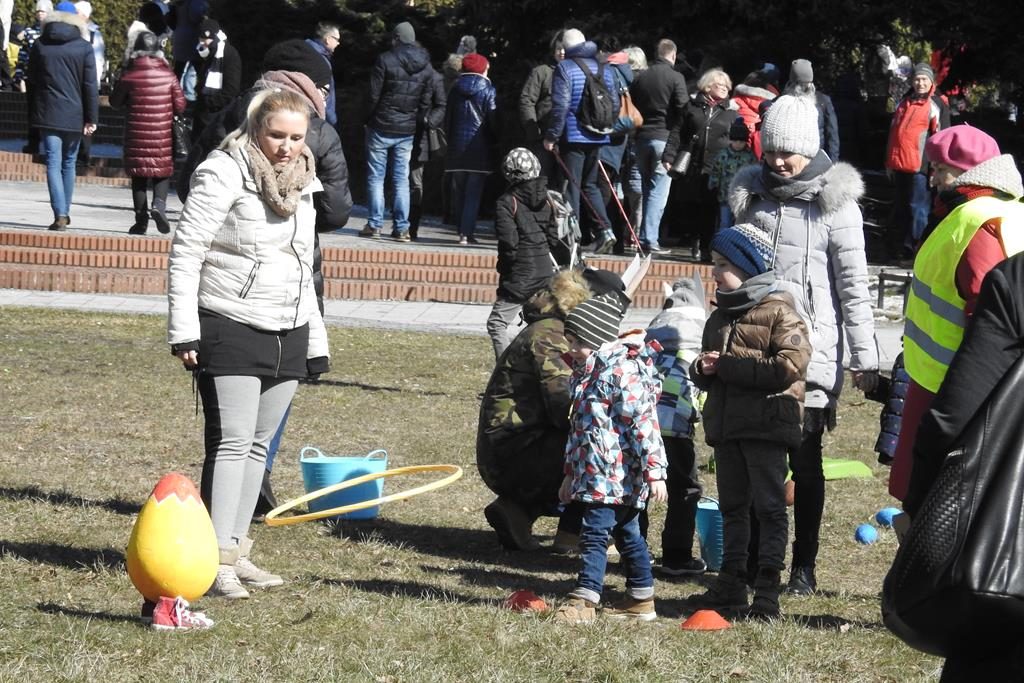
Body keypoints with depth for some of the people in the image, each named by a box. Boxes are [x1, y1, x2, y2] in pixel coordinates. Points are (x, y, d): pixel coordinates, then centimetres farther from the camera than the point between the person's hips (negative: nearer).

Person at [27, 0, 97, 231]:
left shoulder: (39, 45, 3)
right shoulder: (84, 47, -3)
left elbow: (32, 81, 9)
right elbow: (90, 86, -5)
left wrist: (33, 114, 19)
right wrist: (92, 119, -2)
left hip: (47, 114, 0)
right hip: (74, 115, 0)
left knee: (53, 163, -3)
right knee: (68, 163, 14)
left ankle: (60, 214, -15)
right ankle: (64, 212, 22)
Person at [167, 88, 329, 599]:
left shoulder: (301, 183, 14)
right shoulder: (225, 174, -9)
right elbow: (186, 252, -11)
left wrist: (315, 340, 20)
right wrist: (184, 331, -16)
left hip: (287, 334, 7)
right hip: (230, 327, -7)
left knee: (259, 444, 10)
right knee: (232, 440, -12)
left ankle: (236, 549, 16)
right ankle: (216, 559, -13)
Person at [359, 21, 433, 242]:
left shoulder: (385, 61, -11)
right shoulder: (426, 67, 4)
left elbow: (373, 95, -10)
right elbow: (425, 102, 6)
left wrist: (368, 121, 2)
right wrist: (416, 125, 14)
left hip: (381, 127, -4)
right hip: (407, 132, 4)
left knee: (376, 176, 4)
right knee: (401, 179, 8)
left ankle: (374, 224, 0)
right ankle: (402, 227, 5)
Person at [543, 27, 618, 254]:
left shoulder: (565, 68, -8)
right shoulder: (604, 70, 10)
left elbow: (560, 106, -15)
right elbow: (615, 105, 11)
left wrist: (551, 136, -10)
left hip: (573, 136, -5)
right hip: (597, 137, 6)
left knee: (572, 185, 0)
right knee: (590, 185, 16)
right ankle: (605, 229, 0)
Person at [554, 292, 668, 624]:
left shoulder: (623, 370, -15)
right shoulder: (588, 372, 17)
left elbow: (644, 422, -20)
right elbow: (579, 427, 24)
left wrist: (654, 471, -23)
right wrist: (572, 472, 27)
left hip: (616, 472, -10)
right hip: (594, 470, 10)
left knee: (594, 531, -13)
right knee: (626, 533, 15)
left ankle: (584, 599, -15)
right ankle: (641, 599, 22)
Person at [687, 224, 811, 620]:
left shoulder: (779, 311, -7)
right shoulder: (719, 318, 17)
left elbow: (791, 365, -19)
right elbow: (705, 375, 24)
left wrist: (727, 366, -18)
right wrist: (701, 370, -3)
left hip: (766, 424, -8)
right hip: (725, 424, 8)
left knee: (770, 506, -4)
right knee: (732, 506, 13)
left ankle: (768, 588, -4)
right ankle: (731, 583, 19)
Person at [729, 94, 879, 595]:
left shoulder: (834, 202, -4)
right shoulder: (752, 194, 10)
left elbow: (853, 285, -5)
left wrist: (864, 356, -8)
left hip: (811, 351, -4)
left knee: (804, 459, 1)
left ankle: (804, 566, 8)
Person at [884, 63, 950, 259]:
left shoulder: (937, 106, -4)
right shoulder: (903, 103, 16)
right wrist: (890, 162, 20)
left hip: (920, 167, -7)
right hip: (900, 166, 7)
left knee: (917, 208, -7)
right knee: (900, 207, 14)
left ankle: (912, 247, -3)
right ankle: (898, 245, 23)